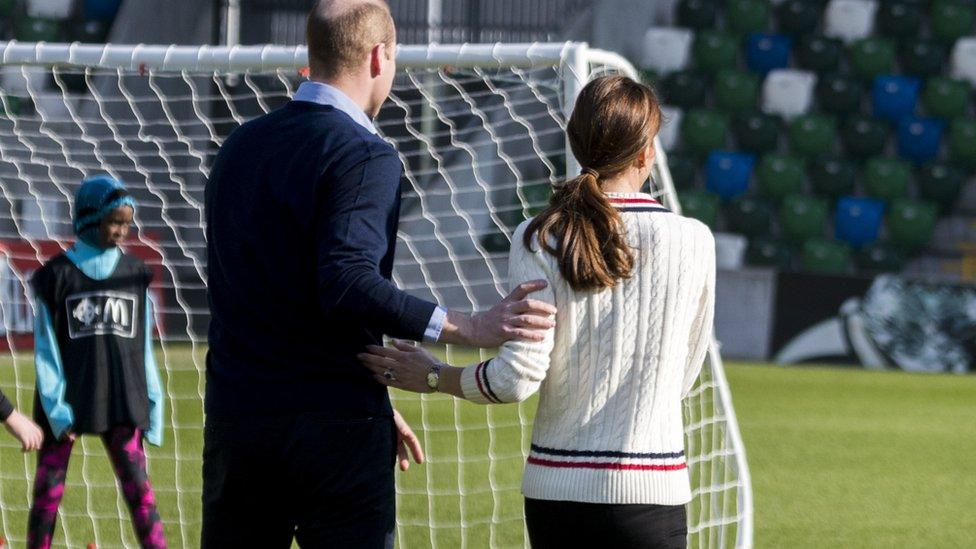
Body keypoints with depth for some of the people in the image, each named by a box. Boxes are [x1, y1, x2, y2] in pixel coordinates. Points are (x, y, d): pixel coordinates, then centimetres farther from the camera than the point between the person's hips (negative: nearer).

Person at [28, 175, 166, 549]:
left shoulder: (134, 274, 7)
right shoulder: (57, 275, -2)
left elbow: (143, 346, 10)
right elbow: (46, 350, -4)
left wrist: (153, 403, 5)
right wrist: (56, 408, -12)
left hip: (122, 401, 2)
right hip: (66, 402, -2)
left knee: (138, 489, -5)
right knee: (48, 491, 3)